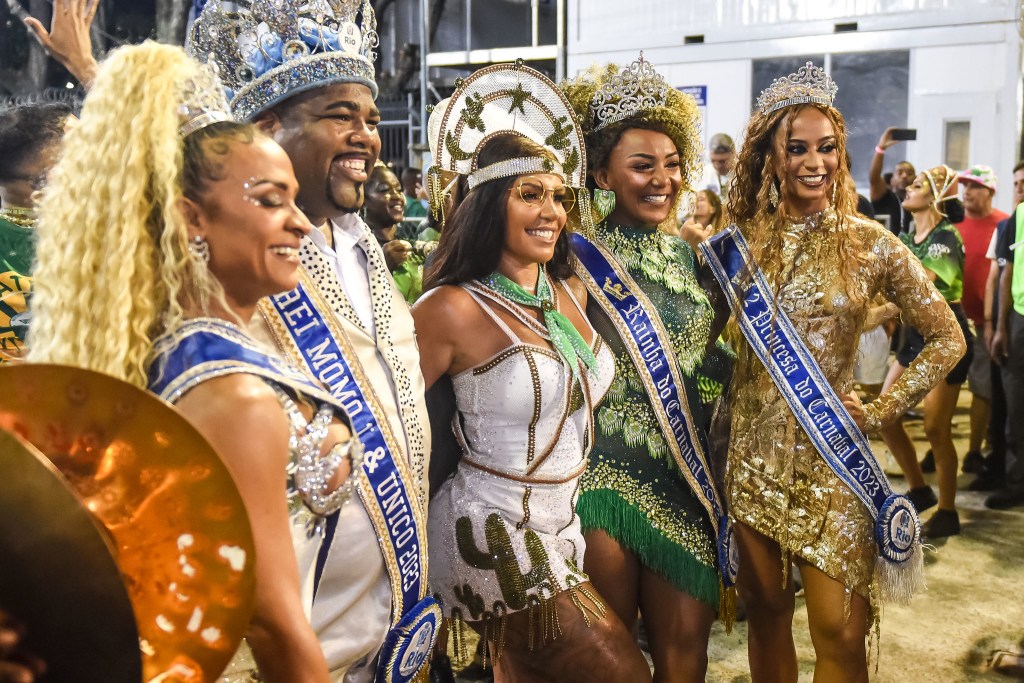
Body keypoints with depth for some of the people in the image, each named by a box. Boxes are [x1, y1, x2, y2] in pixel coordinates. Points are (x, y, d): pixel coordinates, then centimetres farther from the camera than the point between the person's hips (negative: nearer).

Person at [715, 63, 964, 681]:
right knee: (765, 612, 15)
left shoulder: (869, 244, -4)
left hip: (831, 458, -2)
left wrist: (880, 413, -2)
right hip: (753, 451, 2)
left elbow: (948, 339, 2)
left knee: (840, 632, 2)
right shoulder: (742, 241, 2)